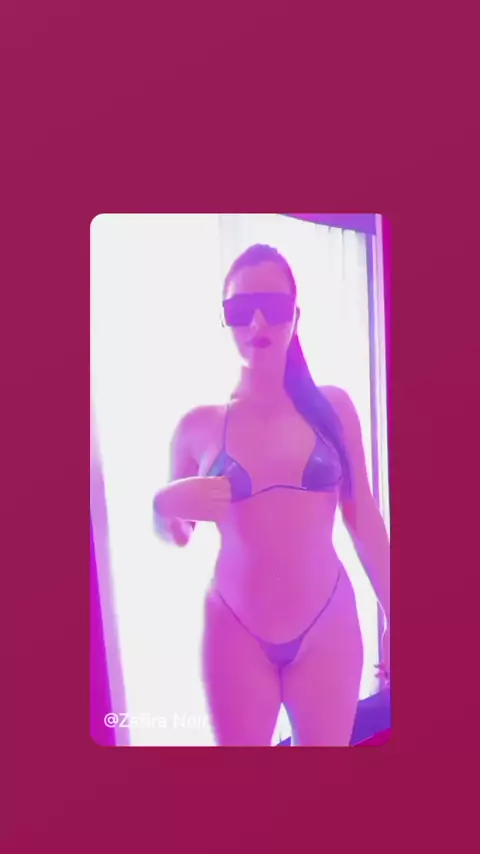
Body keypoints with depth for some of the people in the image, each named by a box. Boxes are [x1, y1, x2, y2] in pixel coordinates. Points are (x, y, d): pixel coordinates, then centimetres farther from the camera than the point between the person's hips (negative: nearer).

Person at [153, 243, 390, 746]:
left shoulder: (333, 407, -3)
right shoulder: (198, 425, -5)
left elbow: (364, 519, 2)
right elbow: (173, 536, 7)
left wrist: (393, 619, 4)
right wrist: (164, 506, -16)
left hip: (329, 625, 1)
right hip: (235, 631, 0)